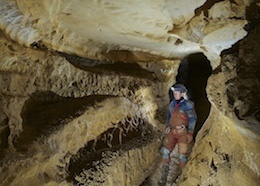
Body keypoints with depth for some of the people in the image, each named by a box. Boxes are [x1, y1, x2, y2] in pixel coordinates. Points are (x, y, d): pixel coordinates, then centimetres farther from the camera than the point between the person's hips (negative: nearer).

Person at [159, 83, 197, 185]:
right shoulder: (172, 103, 8)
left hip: (183, 132, -5)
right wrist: (167, 127, 9)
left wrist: (190, 133, -11)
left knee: (182, 154, 4)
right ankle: (164, 175, 6)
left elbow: (193, 119, -9)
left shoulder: (187, 105, -9)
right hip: (172, 131, 5)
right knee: (165, 151, -5)